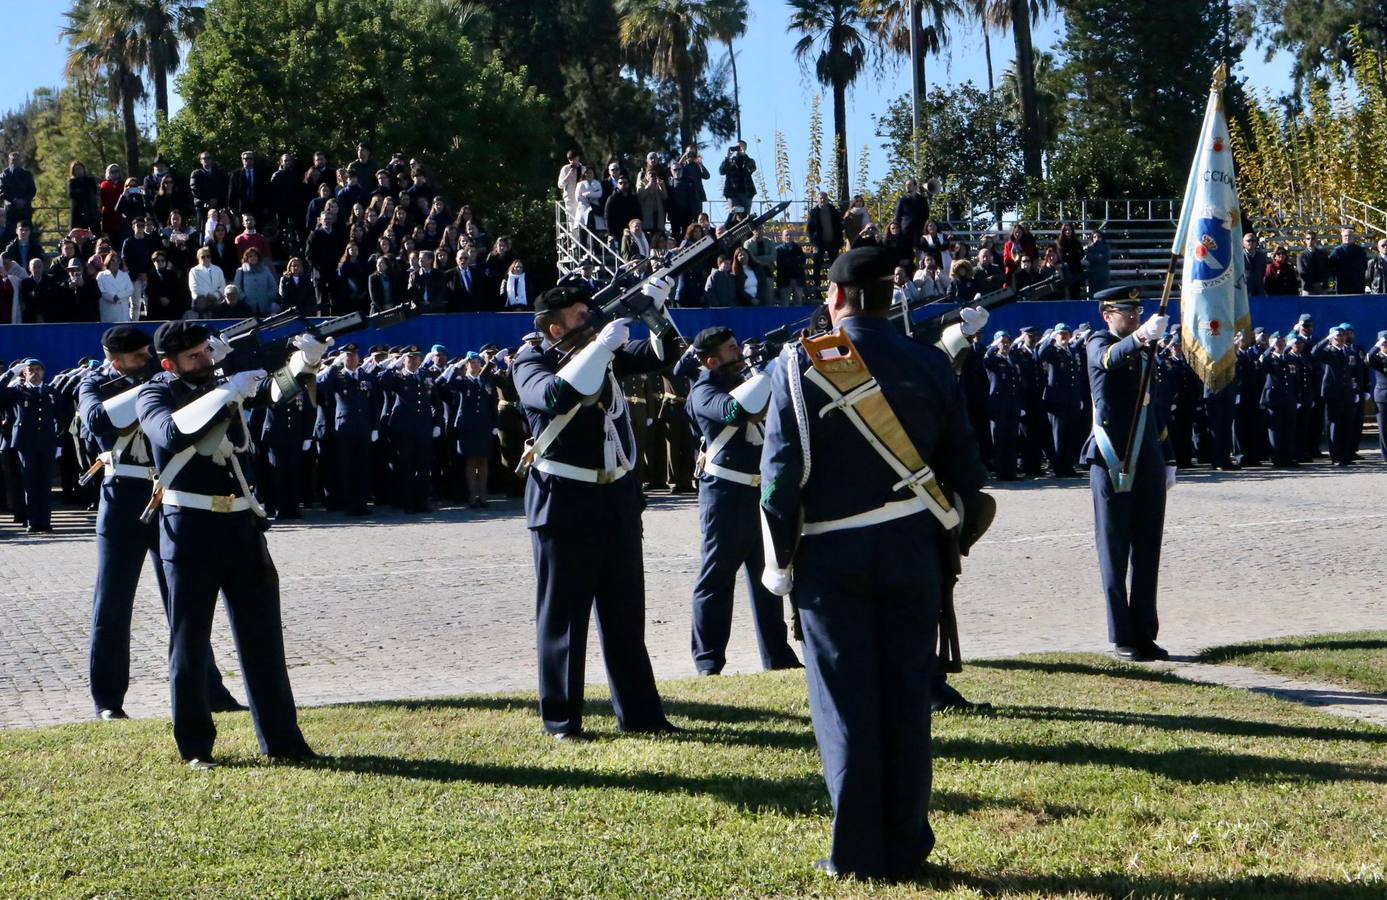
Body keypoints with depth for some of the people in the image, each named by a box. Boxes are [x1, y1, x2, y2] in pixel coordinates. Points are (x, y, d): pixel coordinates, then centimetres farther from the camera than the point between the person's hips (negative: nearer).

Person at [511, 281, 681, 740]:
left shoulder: (604, 354, 11)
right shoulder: (531, 364, -7)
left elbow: (656, 355, 11)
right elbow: (556, 395, -28)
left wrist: (655, 307, -6)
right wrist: (600, 345, -26)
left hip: (618, 500, 6)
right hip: (565, 503, -6)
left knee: (625, 614, 12)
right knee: (563, 614, 0)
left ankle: (640, 713, 19)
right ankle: (561, 718, 8)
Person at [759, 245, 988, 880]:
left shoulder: (800, 365, -6)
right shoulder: (930, 366, 2)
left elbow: (780, 472, -8)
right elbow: (965, 469, 4)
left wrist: (781, 563, 1)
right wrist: (944, 543, 14)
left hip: (830, 558, -2)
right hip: (912, 557, 2)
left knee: (845, 704, 5)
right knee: (907, 702, 9)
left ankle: (856, 855, 8)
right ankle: (905, 850, 15)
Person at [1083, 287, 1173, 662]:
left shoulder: (1144, 350, 17)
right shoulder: (1099, 343, -3)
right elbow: (1109, 358, -29)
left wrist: (1167, 461, 18)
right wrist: (1140, 336, -47)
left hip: (1149, 465, 7)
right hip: (1112, 465, -6)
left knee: (1148, 554, 7)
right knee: (1115, 554, -1)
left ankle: (1145, 634, 13)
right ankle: (1122, 639, 2)